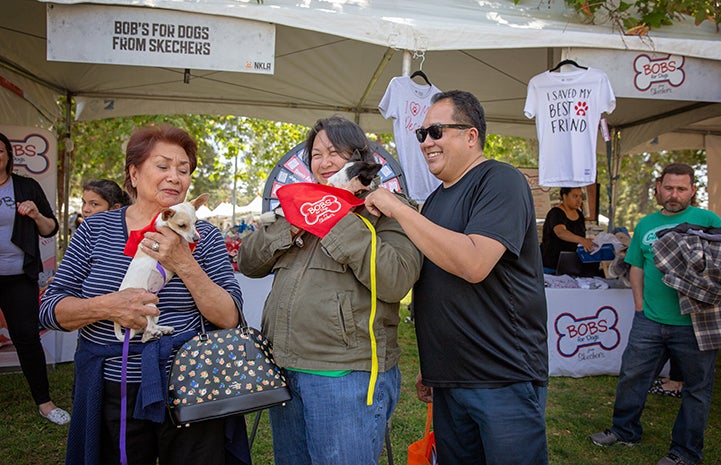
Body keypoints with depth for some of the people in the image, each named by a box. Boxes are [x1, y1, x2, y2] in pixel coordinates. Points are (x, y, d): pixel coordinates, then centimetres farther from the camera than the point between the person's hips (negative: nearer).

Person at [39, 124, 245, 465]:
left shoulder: (203, 236, -1)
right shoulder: (95, 229, 1)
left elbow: (230, 319, -9)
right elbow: (51, 309, 0)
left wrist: (184, 264, -22)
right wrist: (106, 306, -20)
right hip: (111, 395, 1)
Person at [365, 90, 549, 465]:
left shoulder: (500, 181, -11)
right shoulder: (436, 198, 14)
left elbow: (473, 264, -27)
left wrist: (397, 209, -21)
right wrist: (429, 365, 17)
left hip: (504, 378, -7)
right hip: (447, 379, 8)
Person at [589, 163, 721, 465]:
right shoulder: (645, 225, 10)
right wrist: (640, 306, 6)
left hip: (694, 324, -3)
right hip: (649, 321, 4)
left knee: (696, 388, 10)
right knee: (631, 376, 10)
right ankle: (625, 431, 30)